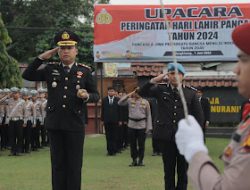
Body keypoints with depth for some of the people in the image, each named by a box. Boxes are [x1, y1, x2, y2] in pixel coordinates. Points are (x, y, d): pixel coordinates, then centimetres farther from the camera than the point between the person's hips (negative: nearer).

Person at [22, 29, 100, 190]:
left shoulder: (85, 71, 4)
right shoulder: (50, 69, 8)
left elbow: (96, 95, 7)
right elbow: (27, 75, 4)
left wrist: (87, 96, -16)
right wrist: (42, 58, -3)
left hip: (75, 124, -1)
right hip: (54, 124, 1)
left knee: (74, 165, 3)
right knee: (58, 164, 6)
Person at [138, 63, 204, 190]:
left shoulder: (190, 92, 2)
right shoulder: (161, 89, 4)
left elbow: (199, 115, 5)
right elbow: (142, 93, -7)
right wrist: (154, 81, -18)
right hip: (166, 136, 0)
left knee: (183, 171, 7)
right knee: (168, 170, 8)